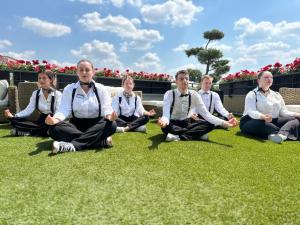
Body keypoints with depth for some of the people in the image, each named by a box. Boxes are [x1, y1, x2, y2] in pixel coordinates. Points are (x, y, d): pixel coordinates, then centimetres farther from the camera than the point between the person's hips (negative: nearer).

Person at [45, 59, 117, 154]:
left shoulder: (100, 88, 4)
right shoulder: (69, 89, 5)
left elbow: (106, 108, -7)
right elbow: (64, 109, -6)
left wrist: (110, 116, -32)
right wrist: (55, 119, -28)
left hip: (95, 125, -1)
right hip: (76, 125, 1)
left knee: (111, 125, -32)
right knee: (54, 128, -28)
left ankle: (72, 145, -37)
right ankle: (102, 141, -36)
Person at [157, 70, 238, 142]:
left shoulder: (194, 94, -8)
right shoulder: (169, 94, -15)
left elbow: (205, 113, -14)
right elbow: (166, 114, -29)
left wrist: (224, 123, -29)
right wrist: (163, 121, -55)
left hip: (187, 123, 3)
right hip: (174, 123, -3)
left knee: (209, 124, -21)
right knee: (166, 127, -38)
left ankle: (178, 136, -28)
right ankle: (198, 133, -27)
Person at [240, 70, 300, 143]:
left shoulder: (277, 95, 19)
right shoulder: (252, 94, -1)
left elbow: (283, 111, 13)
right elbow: (251, 111, -17)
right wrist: (262, 117, -39)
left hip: (273, 122, 6)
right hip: (254, 122, -6)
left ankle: (281, 134, -44)